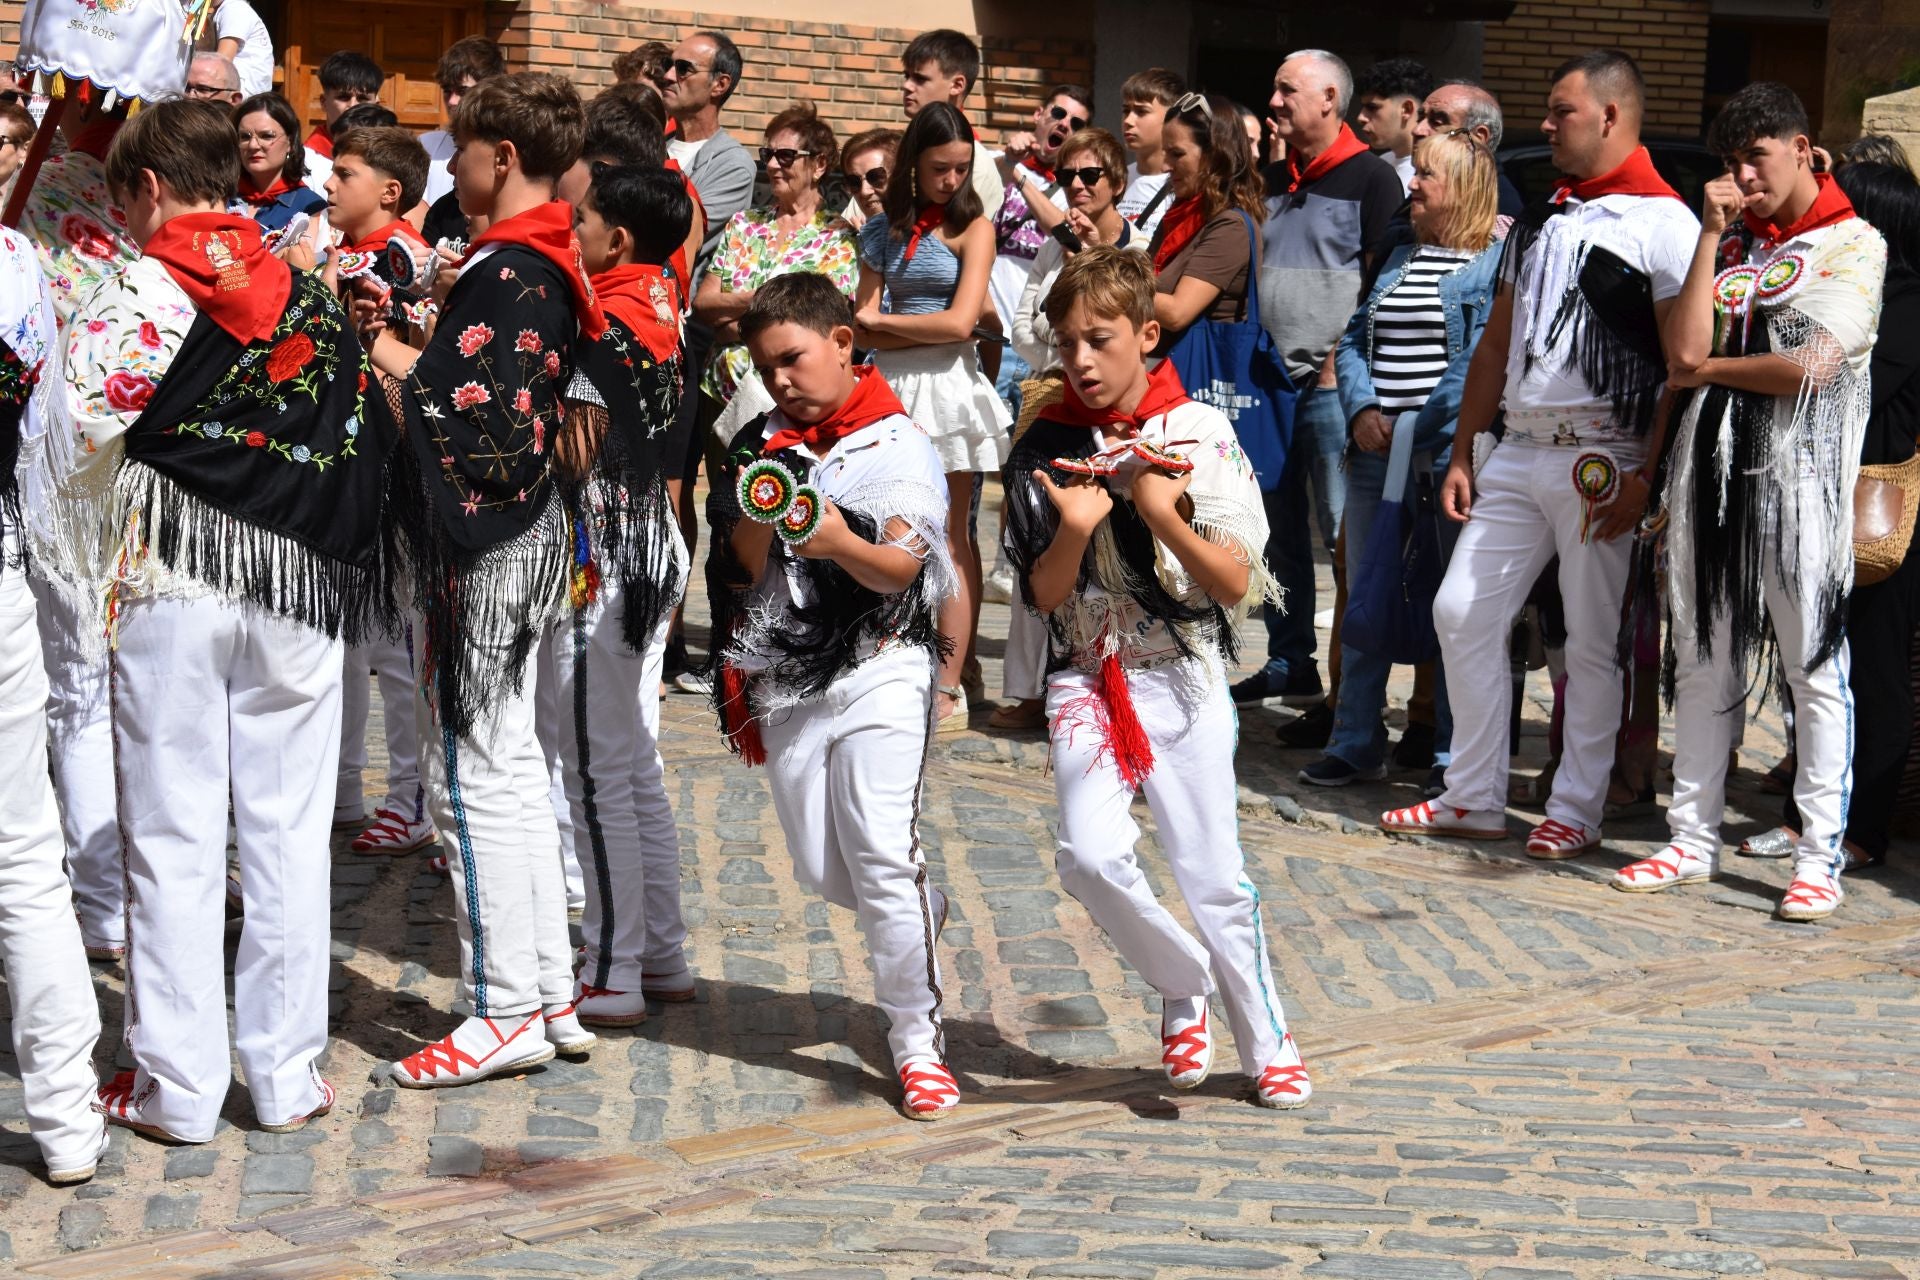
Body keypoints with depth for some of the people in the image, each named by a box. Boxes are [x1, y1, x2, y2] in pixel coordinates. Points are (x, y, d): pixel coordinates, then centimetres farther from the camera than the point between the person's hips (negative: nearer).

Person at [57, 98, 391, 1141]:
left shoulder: (140, 293, -9)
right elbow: (368, 439, 10)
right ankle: (288, 1075, 14)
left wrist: (87, 547, 2)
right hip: (302, 591, 4)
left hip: (174, 588, -4)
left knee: (174, 839, 4)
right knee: (289, 832, 9)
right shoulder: (309, 293, 7)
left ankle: (176, 1086, 10)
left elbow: (77, 430, -14)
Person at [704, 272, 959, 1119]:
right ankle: (921, 914, 37)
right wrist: (756, 513, -14)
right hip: (786, 677, 5)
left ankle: (918, 1040, -3)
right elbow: (745, 572, 6)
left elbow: (899, 570, -14)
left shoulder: (897, 443, -3)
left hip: (878, 667, -5)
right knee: (819, 870, 6)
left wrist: (840, 543, -33)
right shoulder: (762, 446, 9)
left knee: (881, 851, -13)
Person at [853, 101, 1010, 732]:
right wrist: (930, 326, -11)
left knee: (948, 538, -2)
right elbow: (862, 329, 4)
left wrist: (882, 320, 0)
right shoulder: (884, 230, 12)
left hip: (946, 385, -4)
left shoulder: (972, 228, 1)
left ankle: (948, 688, -2)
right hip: (889, 385, 4)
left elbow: (960, 323, -10)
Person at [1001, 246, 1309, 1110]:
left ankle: (1268, 1046, 18)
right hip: (1086, 678, 1)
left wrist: (1163, 515, -21)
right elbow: (1044, 597, 0)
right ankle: (1183, 989, 7)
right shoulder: (1043, 450, 3)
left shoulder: (1200, 434, -2)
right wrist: (1074, 532, -19)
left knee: (1213, 876, -1)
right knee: (1091, 856, -19)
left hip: (1184, 676, -1)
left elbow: (1234, 585, -7)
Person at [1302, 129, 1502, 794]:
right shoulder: (1399, 258, 19)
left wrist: (1416, 430, -15)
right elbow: (1354, 341, 16)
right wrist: (1362, 410, -2)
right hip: (1375, 457, 7)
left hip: (1449, 458, -7)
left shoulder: (1497, 261, -4)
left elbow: (1481, 361, -13)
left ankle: (1454, 755, 7)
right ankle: (1356, 744, 15)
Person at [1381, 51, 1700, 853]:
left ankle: (1577, 807, 12)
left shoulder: (1663, 223, -6)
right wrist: (1461, 455, 14)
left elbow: (1683, 366, -11)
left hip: (1600, 461, -7)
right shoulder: (1540, 220, 17)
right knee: (1462, 613, 5)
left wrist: (1645, 479, -17)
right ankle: (1473, 798, 14)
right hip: (1518, 451, 7)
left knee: (1591, 642, 1)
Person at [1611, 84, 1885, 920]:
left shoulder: (1853, 243, 0)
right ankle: (1693, 838, 18)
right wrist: (1713, 234, 0)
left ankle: (1820, 858, 0)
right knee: (1703, 662, 10)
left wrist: (1709, 368, -1)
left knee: (1815, 666, -3)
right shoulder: (1730, 243, 15)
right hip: (1710, 468, 5)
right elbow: (1684, 352, 0)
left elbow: (1810, 366, -13)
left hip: (1800, 475, -5)